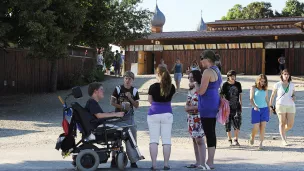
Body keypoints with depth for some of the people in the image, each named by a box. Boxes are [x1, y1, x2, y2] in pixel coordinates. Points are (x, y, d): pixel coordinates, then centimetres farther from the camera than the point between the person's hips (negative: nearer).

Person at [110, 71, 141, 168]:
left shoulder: (134, 91, 5)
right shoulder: (118, 89, -1)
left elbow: (137, 106, 3)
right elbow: (112, 103, -3)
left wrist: (130, 98, -12)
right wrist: (122, 106, -15)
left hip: (129, 116, 1)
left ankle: (133, 161, 5)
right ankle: (114, 159, 12)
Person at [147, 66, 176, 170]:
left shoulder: (153, 87, -8)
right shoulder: (171, 87, -2)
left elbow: (150, 100, 1)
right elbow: (170, 98, 8)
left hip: (154, 114, -2)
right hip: (167, 114, 2)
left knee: (153, 140, 2)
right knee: (166, 140, 6)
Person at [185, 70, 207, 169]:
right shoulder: (190, 90, 15)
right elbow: (187, 104, 19)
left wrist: (192, 108, -12)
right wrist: (187, 107, -3)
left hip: (199, 117, -9)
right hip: (191, 117, 9)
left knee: (199, 140, -9)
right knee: (194, 140, 12)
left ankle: (202, 164, -6)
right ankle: (198, 162, 19)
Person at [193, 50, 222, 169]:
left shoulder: (208, 72, -16)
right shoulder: (217, 71, 15)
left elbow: (201, 91, -18)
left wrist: (195, 83, 1)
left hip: (207, 105, -10)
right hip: (215, 103, 10)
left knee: (209, 133, -6)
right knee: (211, 133, 13)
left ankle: (209, 162, -1)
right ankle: (211, 161, 20)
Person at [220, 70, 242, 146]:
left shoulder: (238, 84, 6)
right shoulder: (225, 85, -3)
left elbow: (240, 95, 14)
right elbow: (222, 95, -1)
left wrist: (240, 105, 12)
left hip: (236, 106, 2)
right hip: (228, 107, -2)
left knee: (237, 123, -8)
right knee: (228, 124, 4)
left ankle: (236, 140, 3)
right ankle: (229, 140, 18)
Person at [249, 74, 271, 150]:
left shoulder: (265, 89, 10)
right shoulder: (253, 88, 0)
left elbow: (267, 100, 18)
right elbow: (251, 99, -7)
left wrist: (269, 109, 18)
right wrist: (254, 106, -24)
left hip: (264, 109, 3)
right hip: (256, 110, -3)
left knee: (263, 126, -6)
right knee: (256, 127, -5)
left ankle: (261, 143, -5)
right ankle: (252, 137, 25)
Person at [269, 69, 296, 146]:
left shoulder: (292, 85, 7)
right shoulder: (277, 85, -1)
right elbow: (272, 95, 4)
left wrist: (294, 97, -5)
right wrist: (270, 106, 2)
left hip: (291, 106, 3)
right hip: (281, 105, -3)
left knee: (290, 125, -1)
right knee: (282, 123, -3)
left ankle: (284, 131, 32)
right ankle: (284, 140, 6)